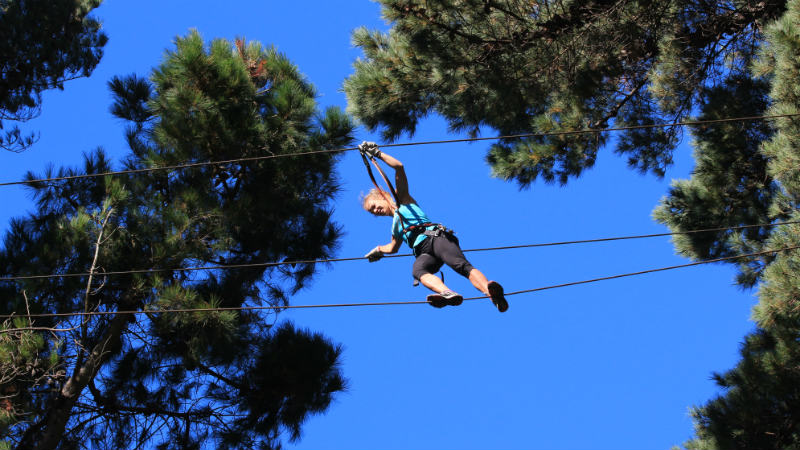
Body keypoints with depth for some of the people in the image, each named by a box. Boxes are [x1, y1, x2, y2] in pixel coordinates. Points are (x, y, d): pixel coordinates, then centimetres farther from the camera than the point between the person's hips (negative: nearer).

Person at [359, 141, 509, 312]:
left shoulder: (402, 199, 21)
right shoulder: (395, 225, 38)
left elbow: (399, 167, 10)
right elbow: (393, 248, 57)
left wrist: (378, 153, 16)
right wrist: (379, 250, 71)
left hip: (435, 236, -5)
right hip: (423, 253, 5)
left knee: (461, 264, -34)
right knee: (418, 270, -34)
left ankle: (493, 294, -57)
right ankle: (447, 294, -64)